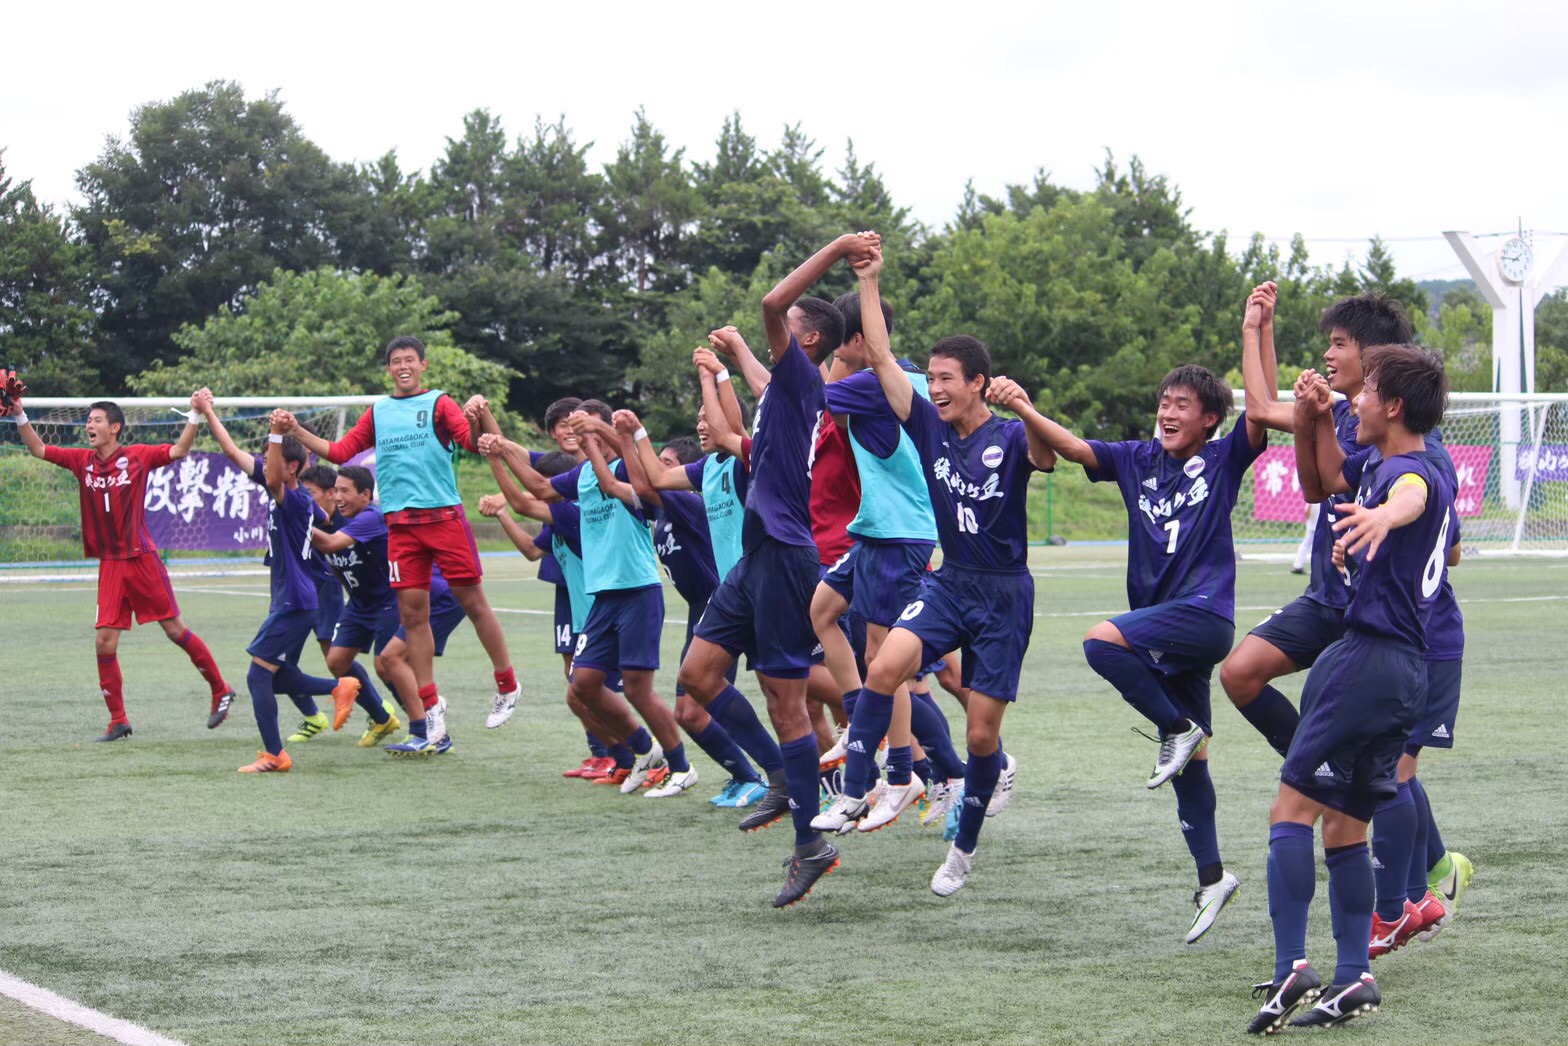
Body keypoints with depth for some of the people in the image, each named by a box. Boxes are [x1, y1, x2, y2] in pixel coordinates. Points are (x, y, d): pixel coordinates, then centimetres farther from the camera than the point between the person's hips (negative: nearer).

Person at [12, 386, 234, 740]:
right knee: (104, 642, -2)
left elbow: (179, 450, -9)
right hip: (110, 565, 4)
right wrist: (19, 414, -2)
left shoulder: (137, 456, -6)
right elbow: (38, 449, 9)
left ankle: (221, 691, 18)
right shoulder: (83, 461, 5)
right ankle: (118, 720, 8)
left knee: (175, 630, 1)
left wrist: (195, 418, -23)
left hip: (141, 559, -4)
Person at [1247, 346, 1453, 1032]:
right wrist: (1310, 422, 15)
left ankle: (1291, 966, -19)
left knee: (1290, 811, -12)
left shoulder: (1411, 471, -13)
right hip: (1407, 668, 10)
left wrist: (1383, 516, -63)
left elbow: (1412, 496, -39)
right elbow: (1319, 484, 33)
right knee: (1343, 827, 13)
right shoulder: (1386, 468, 20)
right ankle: (1354, 980, 12)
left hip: (1370, 659, -10)